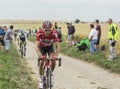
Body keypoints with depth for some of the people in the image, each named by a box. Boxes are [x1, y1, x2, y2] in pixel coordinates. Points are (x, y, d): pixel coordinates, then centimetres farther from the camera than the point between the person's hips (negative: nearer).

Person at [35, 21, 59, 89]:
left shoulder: (54, 33, -34)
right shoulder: (39, 33, -35)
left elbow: (57, 46, -36)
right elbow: (37, 46, -40)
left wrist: (56, 55, -52)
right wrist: (40, 55, -56)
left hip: (50, 47, 1)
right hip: (42, 47, 0)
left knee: (53, 60, -21)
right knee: (41, 62, -17)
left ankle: (51, 73, 7)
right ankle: (41, 79, 3)